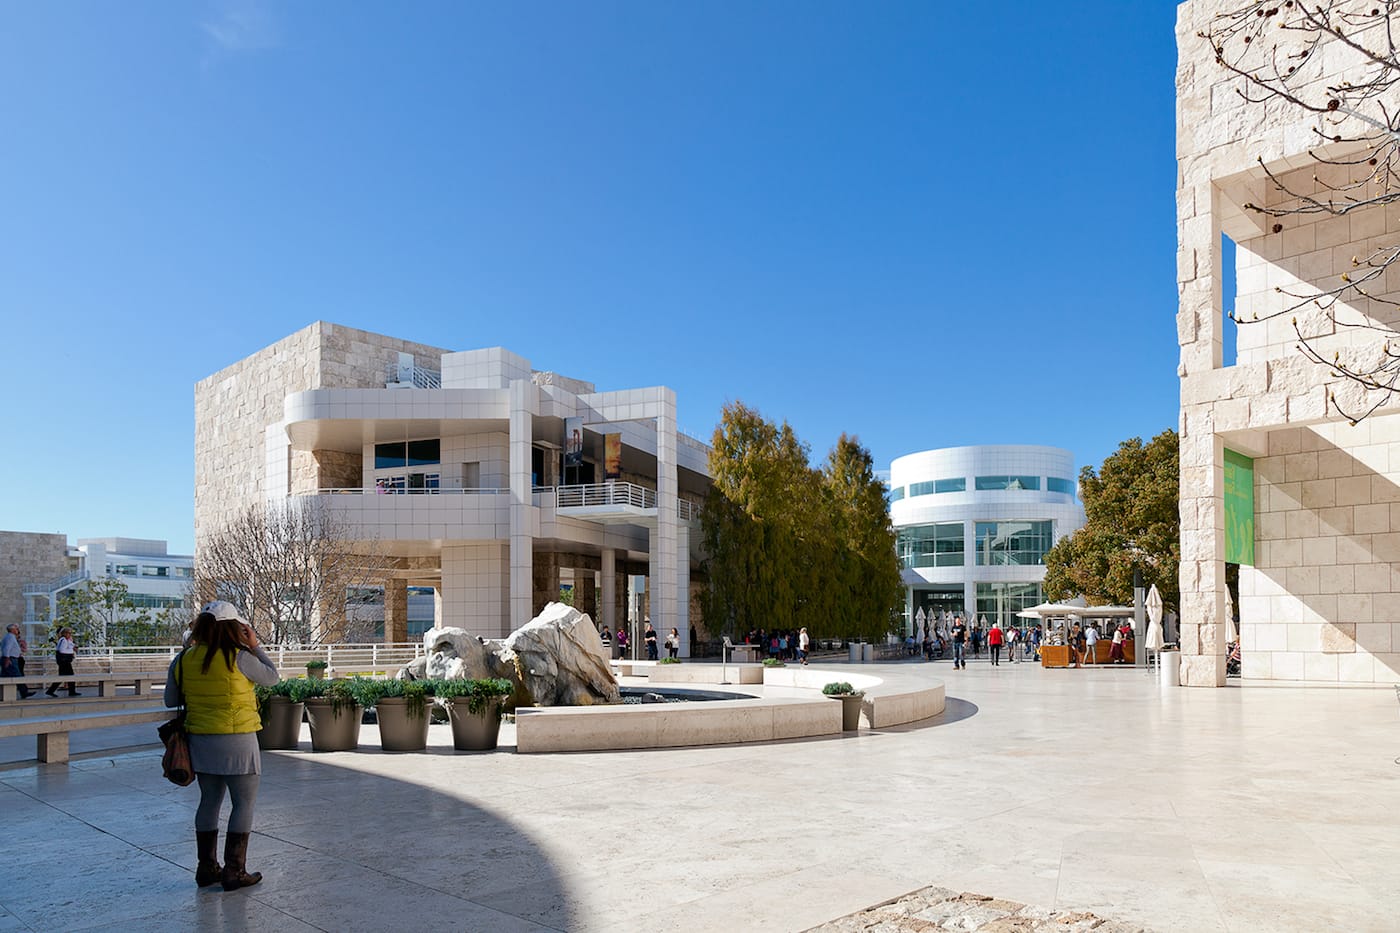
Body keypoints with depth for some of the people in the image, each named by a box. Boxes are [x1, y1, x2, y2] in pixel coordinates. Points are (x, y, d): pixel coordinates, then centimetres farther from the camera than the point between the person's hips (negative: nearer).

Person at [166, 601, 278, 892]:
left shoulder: (183, 660, 1)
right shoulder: (238, 658, -15)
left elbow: (171, 701, 10)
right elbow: (271, 677, -1)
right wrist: (255, 646, 6)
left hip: (201, 741, 6)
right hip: (237, 741, -6)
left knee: (209, 801, 17)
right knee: (244, 803, 4)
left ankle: (207, 868, 24)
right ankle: (234, 871, 5)